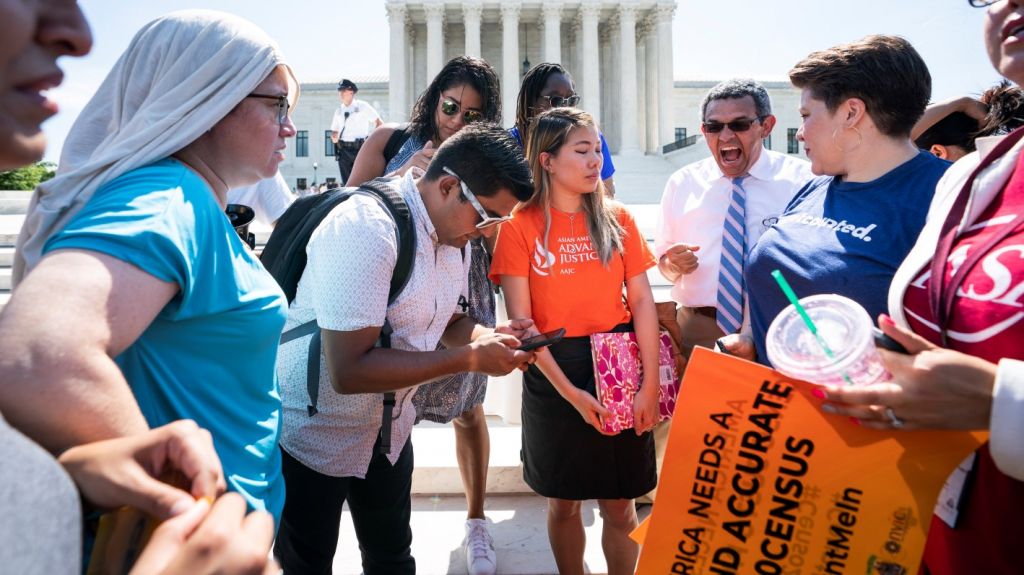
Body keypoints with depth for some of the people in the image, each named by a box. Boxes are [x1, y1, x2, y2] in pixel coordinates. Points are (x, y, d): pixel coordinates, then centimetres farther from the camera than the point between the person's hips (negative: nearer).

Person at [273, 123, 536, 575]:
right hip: (312, 433, -7)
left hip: (388, 428, 7)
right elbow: (349, 370, -34)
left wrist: (492, 338, -12)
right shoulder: (366, 229, -30)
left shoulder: (456, 231, -4)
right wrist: (470, 358, -30)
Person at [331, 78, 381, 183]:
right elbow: (334, 131, 18)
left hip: (360, 148, -4)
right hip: (343, 150, 4)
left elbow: (379, 123, 3)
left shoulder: (363, 106, 1)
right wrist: (334, 137, -3)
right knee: (347, 182, 5)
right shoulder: (338, 111, 13)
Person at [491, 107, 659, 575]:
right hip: (553, 374, -1)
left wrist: (650, 384, -8)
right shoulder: (521, 227, -5)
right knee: (564, 501, 14)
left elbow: (642, 301, 0)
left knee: (620, 504, 10)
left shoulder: (617, 219, 3)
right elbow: (521, 321, -8)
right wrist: (570, 392, -13)